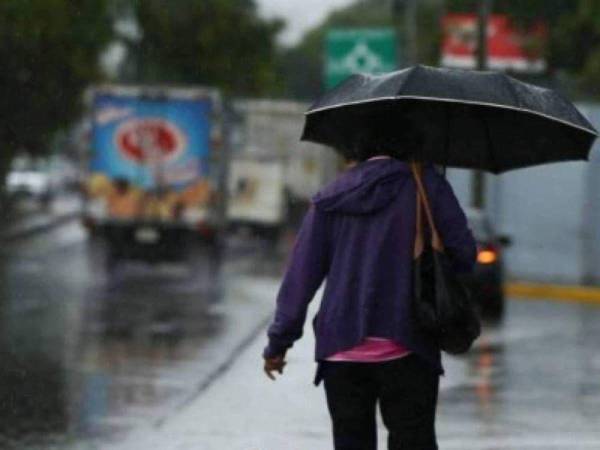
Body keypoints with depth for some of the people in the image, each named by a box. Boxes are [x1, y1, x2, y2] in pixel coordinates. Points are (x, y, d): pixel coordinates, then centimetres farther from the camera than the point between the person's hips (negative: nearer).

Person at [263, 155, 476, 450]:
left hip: (341, 349, 3)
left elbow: (302, 272, 7)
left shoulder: (330, 198, 10)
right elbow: (463, 251, -5)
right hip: (406, 348, -3)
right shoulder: (425, 183, 0)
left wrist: (279, 340, 10)